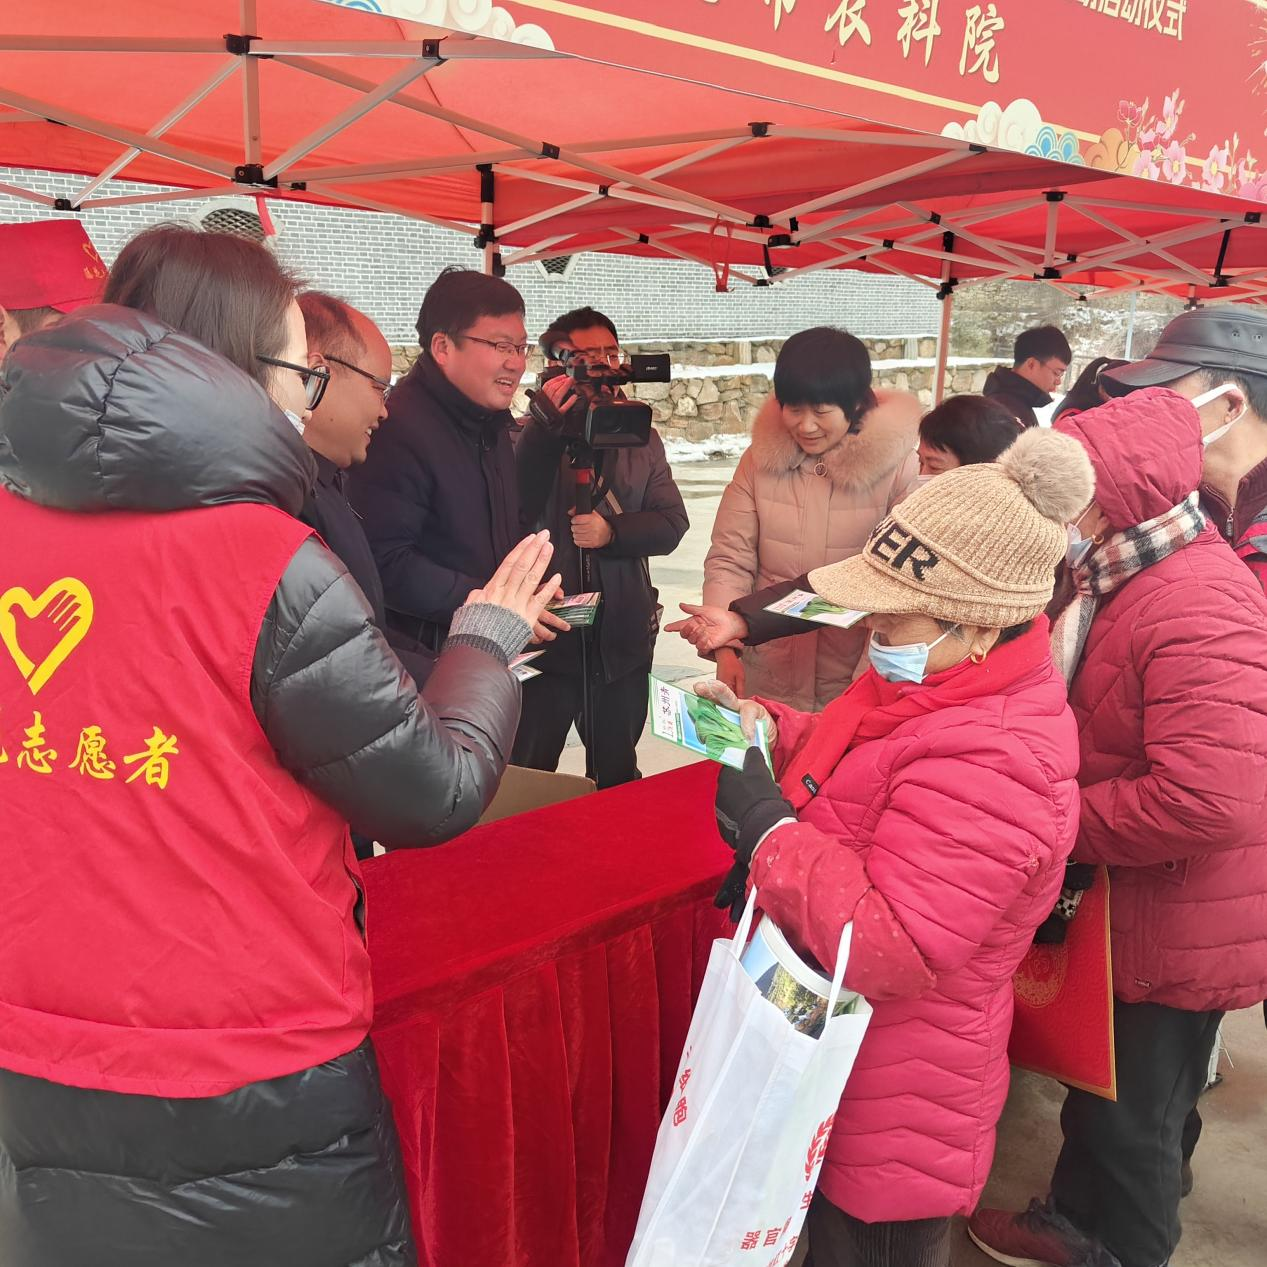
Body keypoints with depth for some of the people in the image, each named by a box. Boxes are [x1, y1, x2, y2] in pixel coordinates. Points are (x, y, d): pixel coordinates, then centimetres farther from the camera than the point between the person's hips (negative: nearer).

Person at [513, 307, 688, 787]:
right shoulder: (528, 436, -3)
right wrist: (548, 429, -24)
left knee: (617, 777, 19)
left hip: (622, 638, 4)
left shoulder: (640, 437, 10)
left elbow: (672, 523, 3)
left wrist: (612, 531, -15)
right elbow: (515, 513, -19)